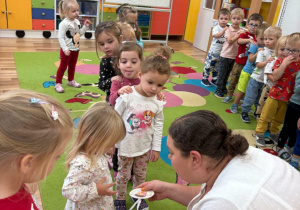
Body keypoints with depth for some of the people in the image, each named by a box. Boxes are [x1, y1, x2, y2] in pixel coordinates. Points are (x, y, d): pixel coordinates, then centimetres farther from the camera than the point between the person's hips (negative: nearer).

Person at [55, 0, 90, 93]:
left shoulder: (77, 22, 5)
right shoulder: (64, 23, -19)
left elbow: (79, 33, 16)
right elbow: (60, 37, -20)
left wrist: (85, 26, 4)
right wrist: (65, 49, -25)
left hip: (75, 49, 7)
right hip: (67, 50, -7)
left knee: (72, 66, 20)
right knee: (63, 66, 2)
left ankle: (70, 80, 38)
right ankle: (58, 83, 13)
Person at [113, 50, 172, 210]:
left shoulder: (158, 102, -10)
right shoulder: (127, 96, -22)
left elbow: (158, 125, 1)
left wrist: (156, 147, 4)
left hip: (145, 147, 3)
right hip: (126, 146, -3)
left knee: (141, 174, 21)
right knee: (123, 174, 16)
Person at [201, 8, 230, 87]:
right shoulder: (216, 28, -10)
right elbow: (216, 35, -31)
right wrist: (224, 30, -40)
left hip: (222, 53, 4)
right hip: (213, 51, -4)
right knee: (209, 65, 2)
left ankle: (214, 80, 30)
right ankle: (204, 79, 16)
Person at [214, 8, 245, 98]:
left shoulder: (242, 31, 3)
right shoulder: (228, 29, -10)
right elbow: (230, 41, -23)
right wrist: (238, 35, -31)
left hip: (235, 57, 4)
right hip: (225, 55, -4)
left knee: (227, 74, 17)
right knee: (221, 74, 3)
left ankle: (223, 88, 32)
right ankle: (218, 90, 14)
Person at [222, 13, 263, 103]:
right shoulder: (244, 34, -5)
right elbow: (239, 40, -28)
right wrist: (249, 40, -41)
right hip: (239, 62, -1)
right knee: (233, 79, 8)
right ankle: (229, 95, 22)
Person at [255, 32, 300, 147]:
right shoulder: (280, 61, -6)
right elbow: (275, 77, -20)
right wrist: (284, 64, -25)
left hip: (288, 97, 3)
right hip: (275, 94, -3)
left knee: (279, 119, 19)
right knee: (265, 116, 5)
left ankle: (274, 133, 38)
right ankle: (259, 133, 18)